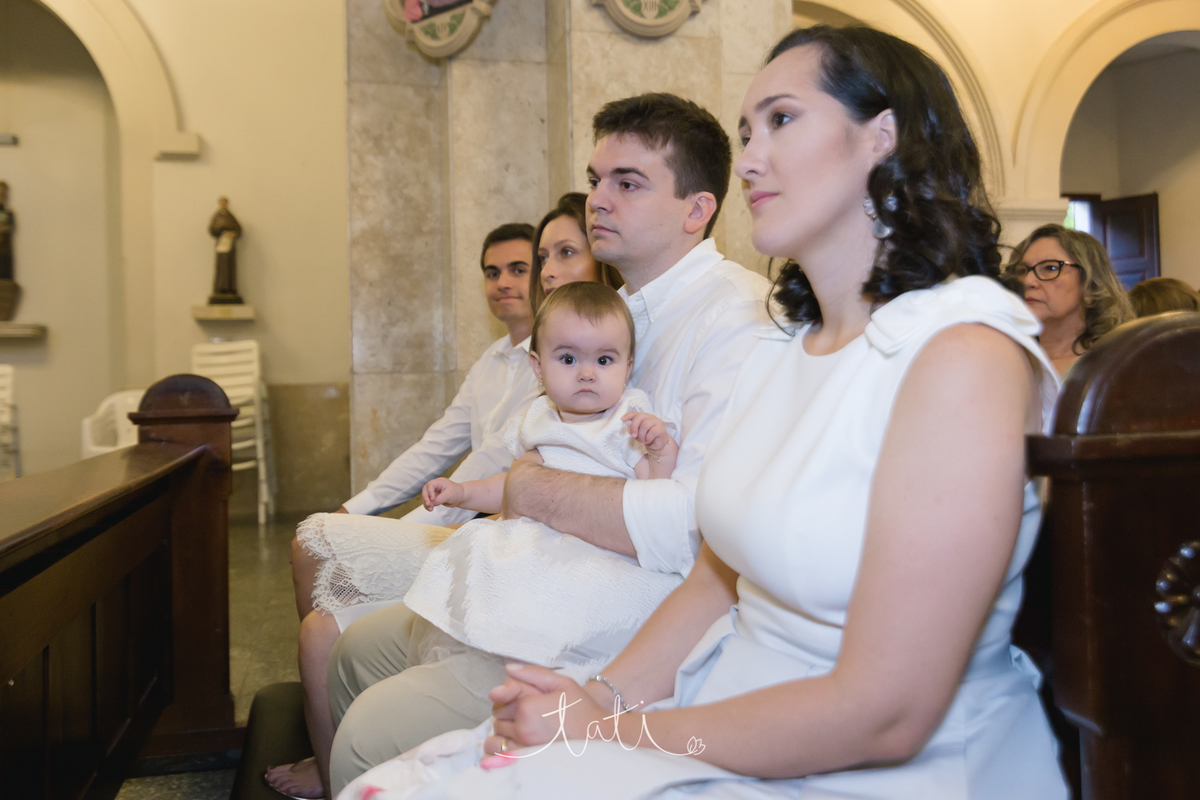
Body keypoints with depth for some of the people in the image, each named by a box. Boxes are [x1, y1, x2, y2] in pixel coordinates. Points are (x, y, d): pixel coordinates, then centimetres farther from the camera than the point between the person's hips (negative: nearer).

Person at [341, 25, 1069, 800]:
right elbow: (716, 578, 9)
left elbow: (883, 716, -22)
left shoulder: (963, 356, -19)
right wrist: (605, 696, -8)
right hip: (739, 722, 6)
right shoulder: (779, 352, 8)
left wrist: (611, 731, -14)